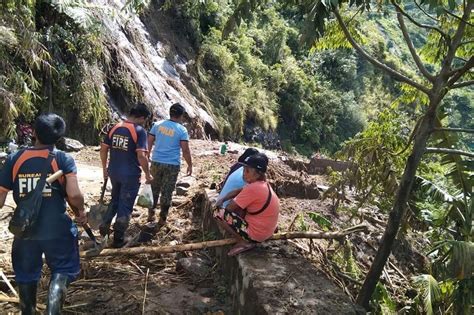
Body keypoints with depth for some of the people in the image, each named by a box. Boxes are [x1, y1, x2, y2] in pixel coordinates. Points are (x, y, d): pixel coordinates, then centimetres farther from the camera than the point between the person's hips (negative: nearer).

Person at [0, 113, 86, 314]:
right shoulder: (63, 159, -9)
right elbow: (74, 195, -19)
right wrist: (80, 212, 1)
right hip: (56, 228, -3)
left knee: (26, 274, 23)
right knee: (63, 269, 14)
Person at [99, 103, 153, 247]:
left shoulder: (115, 127, 4)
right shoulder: (139, 131, -14)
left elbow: (103, 149, 7)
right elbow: (141, 156, -20)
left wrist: (105, 168, 18)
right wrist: (147, 174, -8)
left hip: (114, 172, 6)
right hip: (130, 175, -5)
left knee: (115, 200, 28)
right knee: (125, 206, 7)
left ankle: (105, 225, 28)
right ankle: (118, 239, 16)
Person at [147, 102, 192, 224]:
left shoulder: (157, 125, 3)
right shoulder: (182, 130, -8)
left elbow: (149, 143, 6)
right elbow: (185, 150, -9)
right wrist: (190, 165, 1)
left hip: (156, 162, 3)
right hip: (172, 165, -3)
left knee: (154, 189, 18)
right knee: (167, 192, 6)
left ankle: (151, 214, 24)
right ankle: (162, 218, 14)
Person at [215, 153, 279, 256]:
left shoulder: (253, 188, -25)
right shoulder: (262, 183, 4)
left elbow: (230, 208, -18)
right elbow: (238, 191, 16)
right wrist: (222, 200, 3)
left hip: (256, 233, -9)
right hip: (265, 231, 10)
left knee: (219, 213, -8)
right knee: (238, 206, 21)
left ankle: (244, 242, -3)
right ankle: (246, 239, 12)